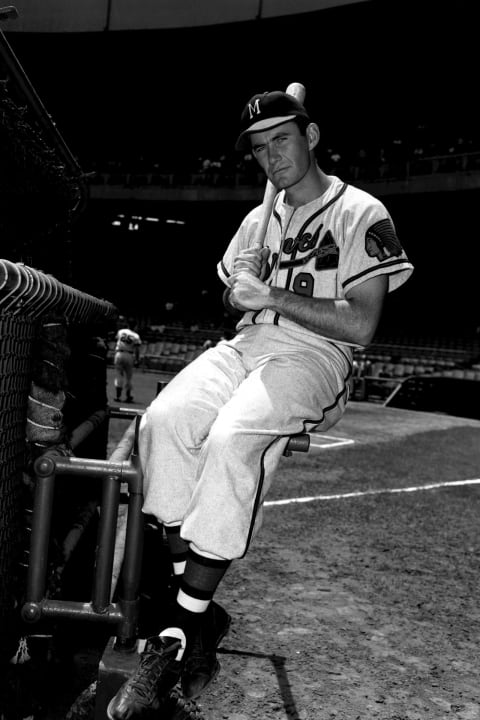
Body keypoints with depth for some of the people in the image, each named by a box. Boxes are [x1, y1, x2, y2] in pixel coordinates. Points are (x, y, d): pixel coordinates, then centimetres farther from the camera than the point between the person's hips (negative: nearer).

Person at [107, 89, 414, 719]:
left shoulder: (361, 213, -2)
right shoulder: (259, 219, 21)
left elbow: (360, 326, -11)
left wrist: (272, 295, -14)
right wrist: (240, 284, 2)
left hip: (314, 355, -6)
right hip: (245, 345, 6)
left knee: (233, 438, -35)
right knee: (164, 419, -25)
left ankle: (179, 631, -28)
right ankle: (199, 613, -20)